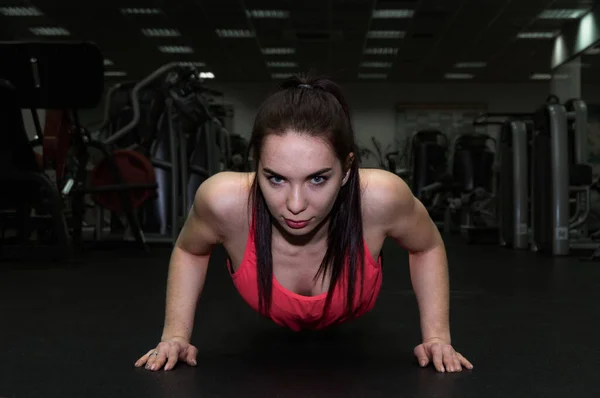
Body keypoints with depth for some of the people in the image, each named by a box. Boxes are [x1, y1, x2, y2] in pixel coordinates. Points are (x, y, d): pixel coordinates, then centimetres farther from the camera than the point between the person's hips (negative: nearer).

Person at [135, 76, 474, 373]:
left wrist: (437, 337, -23)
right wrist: (175, 335, -21)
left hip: (352, 326, 1)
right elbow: (189, 251, -15)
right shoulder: (226, 200, -42)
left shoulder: (381, 197, -43)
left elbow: (428, 247, -17)